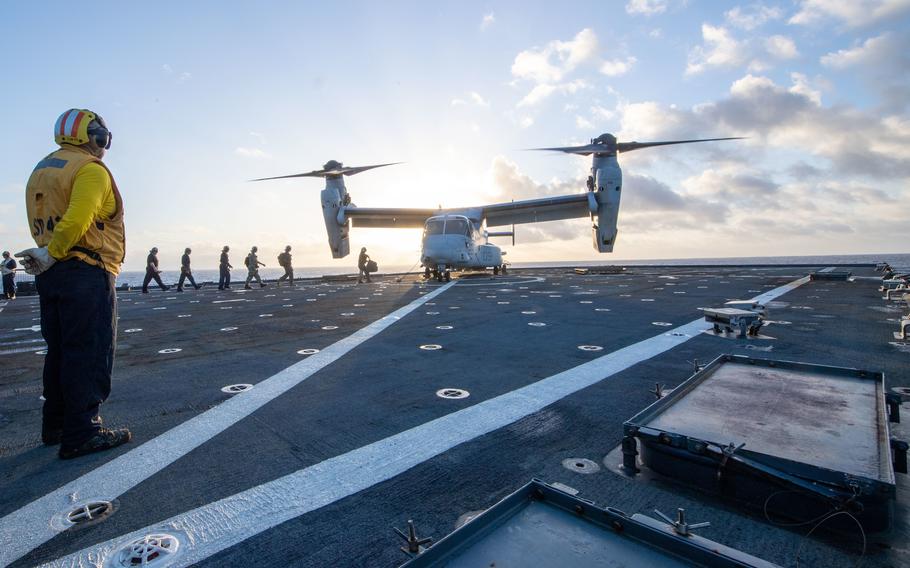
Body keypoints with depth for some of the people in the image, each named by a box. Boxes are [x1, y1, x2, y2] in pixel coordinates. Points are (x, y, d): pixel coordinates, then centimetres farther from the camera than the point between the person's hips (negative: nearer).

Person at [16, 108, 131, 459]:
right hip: (86, 274, -9)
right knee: (90, 353, -6)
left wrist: (47, 254, 5)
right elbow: (77, 219, -22)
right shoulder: (91, 170, -8)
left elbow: (40, 225, 13)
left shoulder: (40, 171, 21)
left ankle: (55, 426, 23)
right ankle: (81, 434, -4)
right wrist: (52, 254, -13)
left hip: (51, 274, 9)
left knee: (60, 351, 14)